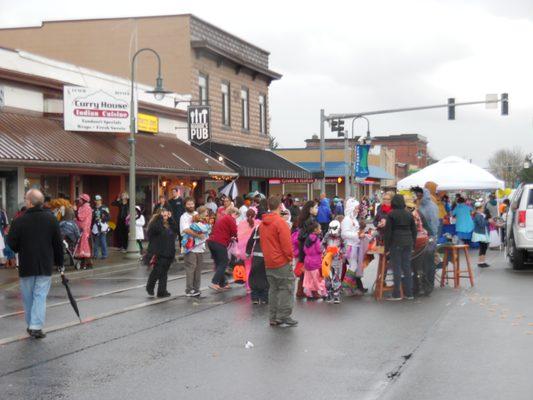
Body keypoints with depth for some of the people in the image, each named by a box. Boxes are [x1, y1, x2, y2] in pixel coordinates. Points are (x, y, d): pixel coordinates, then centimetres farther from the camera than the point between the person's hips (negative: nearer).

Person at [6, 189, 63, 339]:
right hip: (45, 265, 1)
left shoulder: (19, 221, -13)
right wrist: (59, 262, 12)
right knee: (40, 296, 1)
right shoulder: (51, 219, -4)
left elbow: (12, 244, -6)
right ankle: (36, 326, -11)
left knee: (28, 297, 14)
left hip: (26, 266, -1)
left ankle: (31, 325, 23)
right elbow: (58, 243, 1)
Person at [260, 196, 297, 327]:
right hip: (282, 262, -7)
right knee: (286, 289, 0)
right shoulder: (280, 222, -15)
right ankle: (284, 318, -1)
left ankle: (273, 318, 16)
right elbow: (286, 243, -18)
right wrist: (290, 257, -5)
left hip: (268, 263, 7)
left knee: (273, 289, 14)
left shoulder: (263, 223, 8)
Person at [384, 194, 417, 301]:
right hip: (408, 243, 5)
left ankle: (397, 294, -2)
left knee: (397, 268, -2)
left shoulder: (391, 215, -7)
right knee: (407, 267, 10)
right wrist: (412, 243, 18)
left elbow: (388, 231, -8)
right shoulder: (409, 214, 7)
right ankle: (409, 293, 13)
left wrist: (387, 246, -2)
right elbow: (414, 230, 11)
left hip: (396, 243, -5)